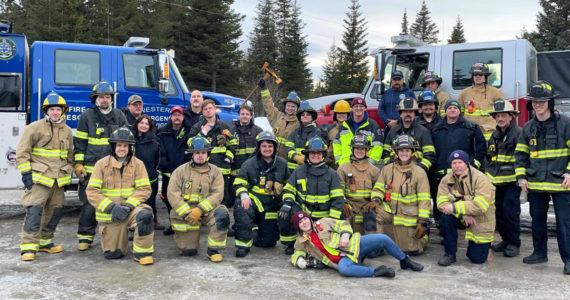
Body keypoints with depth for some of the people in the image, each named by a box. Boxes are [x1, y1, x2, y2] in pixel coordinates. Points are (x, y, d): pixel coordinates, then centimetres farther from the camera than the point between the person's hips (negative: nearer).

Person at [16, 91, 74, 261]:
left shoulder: (67, 131, 12)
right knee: (34, 210, -14)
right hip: (39, 177, -6)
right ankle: (28, 246, -10)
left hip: (58, 179, 6)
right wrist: (26, 173, -10)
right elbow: (22, 152, -5)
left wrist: (68, 174, 18)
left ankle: (44, 242, 23)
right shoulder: (35, 128, -5)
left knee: (56, 210, 10)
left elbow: (70, 154, 22)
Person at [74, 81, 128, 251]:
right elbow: (79, 142, 4)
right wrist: (78, 164, -2)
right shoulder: (87, 116, 4)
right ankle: (85, 236, 8)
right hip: (92, 168, -2)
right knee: (89, 203, -3)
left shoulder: (119, 116, 10)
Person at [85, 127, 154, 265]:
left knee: (145, 215, -35)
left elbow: (144, 189, -6)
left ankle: (142, 252, -15)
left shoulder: (137, 164, 0)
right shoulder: (102, 164, -1)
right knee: (112, 254, 3)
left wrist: (128, 206, -20)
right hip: (108, 213, 1)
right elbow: (92, 191, -7)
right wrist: (111, 207, -19)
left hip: (131, 208, 0)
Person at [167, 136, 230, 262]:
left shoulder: (214, 171, 6)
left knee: (222, 215, -32)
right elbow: (173, 195, -5)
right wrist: (187, 213, -17)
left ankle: (213, 250, -14)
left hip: (207, 209, 1)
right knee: (188, 252, -10)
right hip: (184, 209, -1)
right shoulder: (181, 171, 4)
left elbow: (217, 194, -6)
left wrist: (199, 210, -20)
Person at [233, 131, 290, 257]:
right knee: (240, 208, -38)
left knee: (269, 242, 0)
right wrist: (244, 195, -21)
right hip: (253, 201, -2)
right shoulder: (249, 164, -1)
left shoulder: (282, 164, 7)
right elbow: (239, 183, -1)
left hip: (271, 208, 2)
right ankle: (243, 244, -22)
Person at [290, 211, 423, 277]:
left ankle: (405, 261, 12)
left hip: (353, 244, 2)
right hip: (344, 259, -2)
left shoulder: (323, 222, 7)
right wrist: (299, 260, -7)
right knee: (343, 269, -42)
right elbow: (296, 254, 17)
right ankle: (376, 272, -31)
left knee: (383, 239, -12)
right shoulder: (301, 242, 9)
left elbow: (344, 225, 11)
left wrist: (345, 236, -10)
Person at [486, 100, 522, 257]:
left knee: (510, 210, -8)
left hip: (512, 180, -7)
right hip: (497, 180, 7)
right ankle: (505, 239, 22)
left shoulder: (519, 133, -7)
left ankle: (514, 243, 4)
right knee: (499, 210, 9)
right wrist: (489, 173, 21)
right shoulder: (495, 136, 16)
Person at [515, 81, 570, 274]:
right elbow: (520, 154, 14)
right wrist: (521, 177, 6)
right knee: (537, 220, 14)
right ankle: (539, 253, 28)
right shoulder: (528, 128, 9)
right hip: (536, 184, 5)